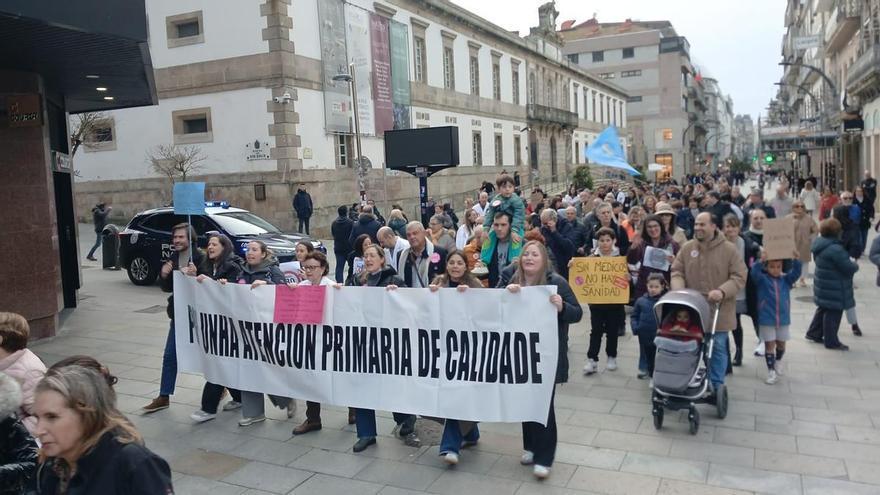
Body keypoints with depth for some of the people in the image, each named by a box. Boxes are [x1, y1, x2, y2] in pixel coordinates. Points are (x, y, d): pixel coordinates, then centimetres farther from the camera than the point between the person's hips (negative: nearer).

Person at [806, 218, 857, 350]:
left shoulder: (820, 244, 2)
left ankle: (814, 334, 32)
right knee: (833, 313, 3)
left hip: (823, 285, 9)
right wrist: (855, 265, 0)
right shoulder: (836, 249, -27)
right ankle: (831, 341, 13)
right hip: (834, 289, -9)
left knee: (823, 309, 22)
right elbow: (849, 268, -24)